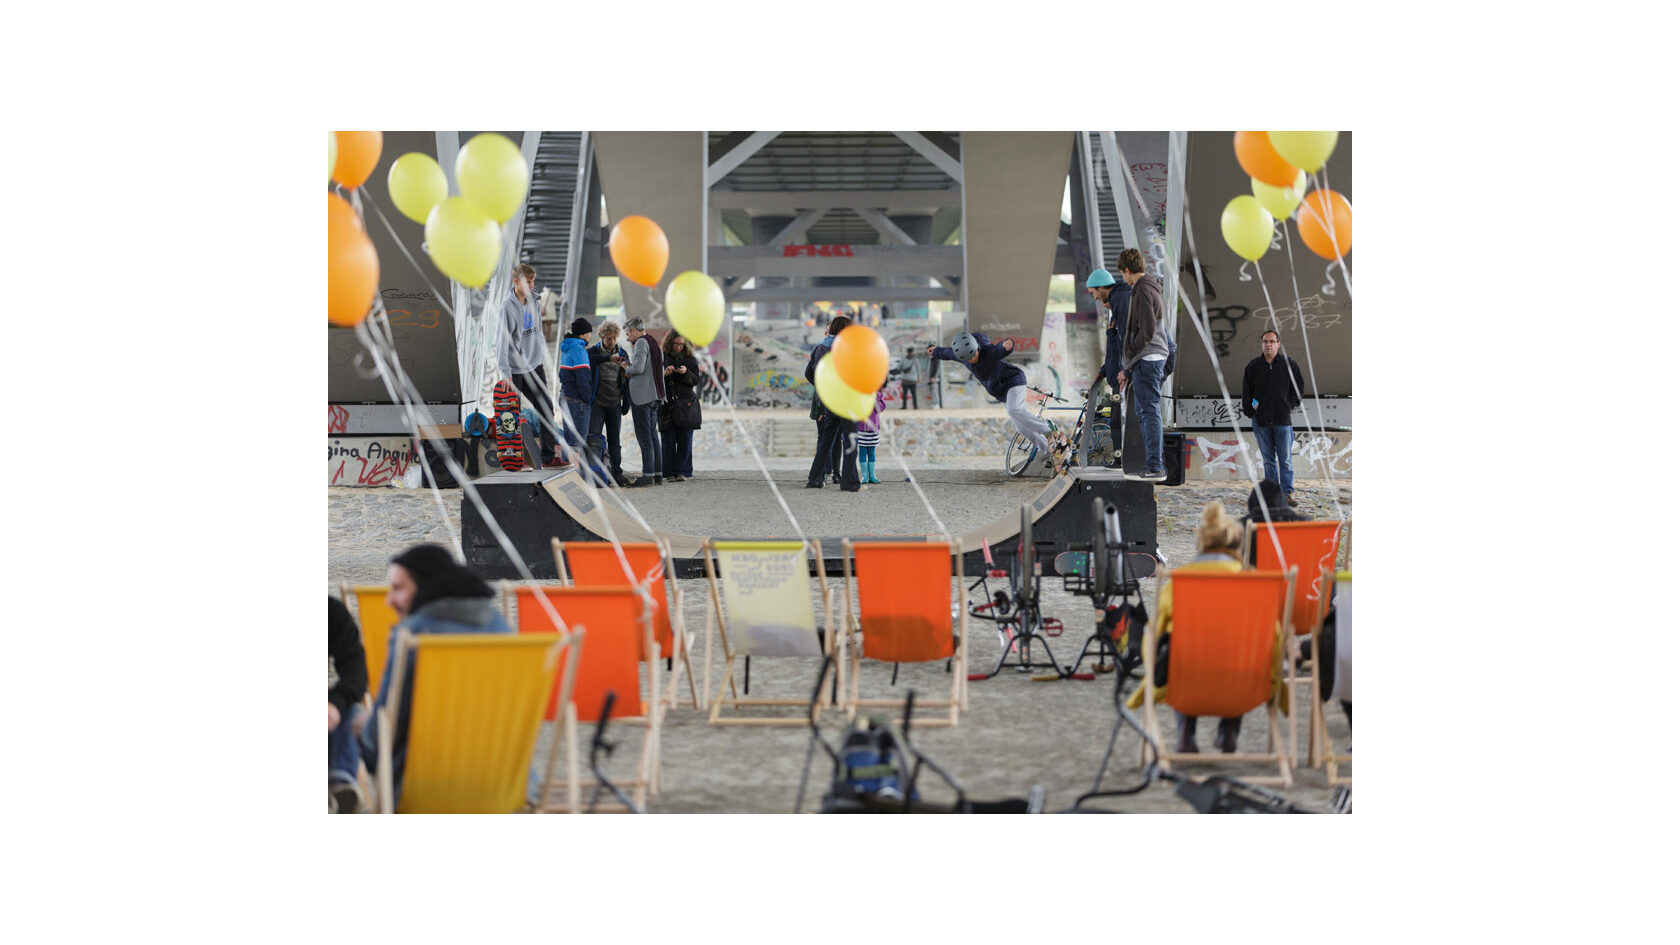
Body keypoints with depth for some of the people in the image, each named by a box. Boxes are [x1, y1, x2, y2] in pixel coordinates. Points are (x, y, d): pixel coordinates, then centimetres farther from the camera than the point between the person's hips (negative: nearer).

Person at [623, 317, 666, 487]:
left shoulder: (641, 342, -10)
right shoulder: (654, 342, 17)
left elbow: (638, 368, -22)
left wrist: (626, 369, -1)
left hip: (642, 395, -9)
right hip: (654, 396, 9)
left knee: (644, 437, -8)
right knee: (653, 436, 11)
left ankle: (648, 475, -10)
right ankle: (657, 474, 11)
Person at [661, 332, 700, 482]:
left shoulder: (690, 359, 10)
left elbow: (696, 381, 4)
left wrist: (686, 372, -14)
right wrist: (664, 374, -15)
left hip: (686, 404, 1)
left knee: (685, 440, -3)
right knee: (668, 439, -4)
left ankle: (683, 471, 1)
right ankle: (669, 472, -1)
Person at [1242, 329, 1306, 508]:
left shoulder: (1289, 364, 4)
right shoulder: (1253, 367, 8)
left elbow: (1297, 389, 9)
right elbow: (1246, 393, 12)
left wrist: (1289, 406, -1)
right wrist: (1250, 411, 2)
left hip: (1283, 419, -2)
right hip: (1261, 421, 2)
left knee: (1285, 459, -4)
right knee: (1268, 459, 5)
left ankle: (1288, 493, -3)